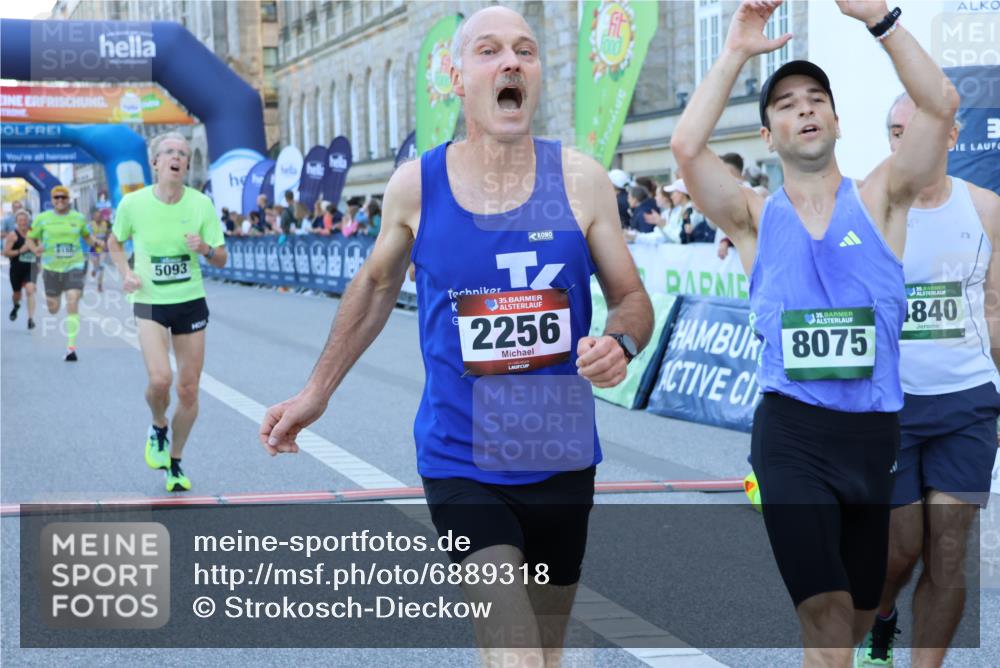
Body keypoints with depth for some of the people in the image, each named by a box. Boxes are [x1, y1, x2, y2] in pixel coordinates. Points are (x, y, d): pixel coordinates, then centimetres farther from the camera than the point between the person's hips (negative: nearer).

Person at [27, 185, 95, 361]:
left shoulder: (78, 218, 3)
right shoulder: (42, 218, 0)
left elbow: (86, 236, 18)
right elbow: (30, 238, 6)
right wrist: (35, 249, -16)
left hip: (74, 266, -1)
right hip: (51, 267, 1)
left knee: (72, 304, -18)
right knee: (53, 310, 9)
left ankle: (71, 347, -15)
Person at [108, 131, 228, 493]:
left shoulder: (201, 204, -5)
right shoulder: (133, 203, -7)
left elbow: (221, 259, 2)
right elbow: (115, 241, 12)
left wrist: (206, 248, -20)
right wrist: (126, 273, -5)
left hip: (191, 302, 2)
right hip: (149, 303, -2)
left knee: (189, 389, 4)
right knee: (160, 379, -21)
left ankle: (174, 463, 25)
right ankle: (158, 427, 14)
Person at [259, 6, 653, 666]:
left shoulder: (580, 179, -6)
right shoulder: (416, 185, -5)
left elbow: (632, 299, 3)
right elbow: (376, 286, 13)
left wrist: (620, 344, -20)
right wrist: (317, 392, 14)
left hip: (563, 459, 2)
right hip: (460, 463, -2)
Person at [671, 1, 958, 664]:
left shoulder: (879, 200, 5)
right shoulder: (756, 218, 4)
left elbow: (941, 105, -9)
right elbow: (687, 145, -14)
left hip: (874, 433, 2)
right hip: (791, 433, -2)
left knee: (860, 614, 16)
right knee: (828, 614, -16)